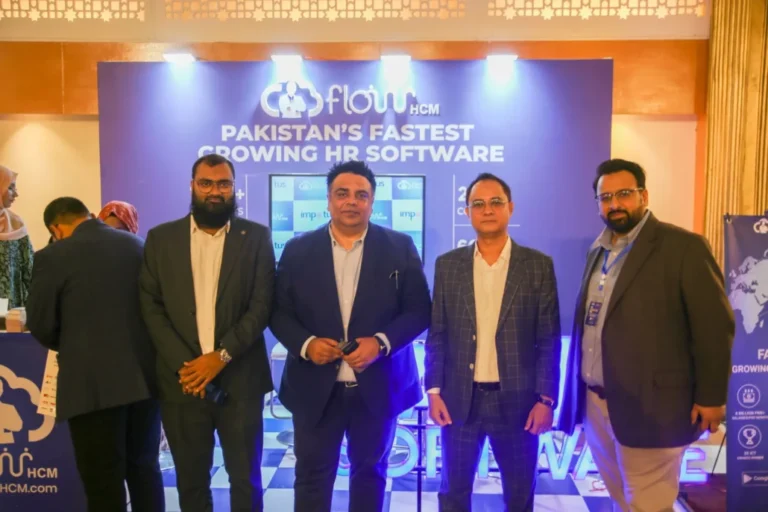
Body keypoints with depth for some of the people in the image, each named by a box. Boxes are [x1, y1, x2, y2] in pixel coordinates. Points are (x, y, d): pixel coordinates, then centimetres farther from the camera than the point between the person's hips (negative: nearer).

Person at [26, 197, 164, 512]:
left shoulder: (53, 256, -6)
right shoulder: (139, 246, 7)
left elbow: (40, 325, -1)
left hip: (93, 382, -5)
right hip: (145, 374, 5)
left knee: (103, 479, 7)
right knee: (144, 467, 19)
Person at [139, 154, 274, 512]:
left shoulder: (256, 237, 1)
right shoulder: (161, 238, 5)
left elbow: (262, 305, -5)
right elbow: (151, 307, 1)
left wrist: (221, 356, -14)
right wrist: (185, 364, -10)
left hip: (239, 379, -1)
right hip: (182, 380, 2)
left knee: (245, 479, 10)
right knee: (191, 480, 15)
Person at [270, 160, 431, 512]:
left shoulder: (400, 247, -1)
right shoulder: (298, 249, 2)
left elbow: (419, 310, -3)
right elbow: (279, 311, 2)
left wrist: (381, 342, -18)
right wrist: (305, 344, -17)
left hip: (378, 386, 0)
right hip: (315, 387, 1)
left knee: (370, 473, 17)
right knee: (312, 476, 11)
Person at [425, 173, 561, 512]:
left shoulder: (539, 265, -1)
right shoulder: (447, 265, 3)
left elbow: (548, 339, -2)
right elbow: (437, 335, 3)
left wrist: (545, 398, -7)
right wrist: (434, 391, -3)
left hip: (517, 399, -1)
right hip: (460, 399, 1)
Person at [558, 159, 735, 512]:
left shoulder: (683, 247, -9)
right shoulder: (597, 251, 11)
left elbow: (715, 328, -10)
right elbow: (587, 322, 11)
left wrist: (711, 397, -9)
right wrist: (576, 390, 10)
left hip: (648, 405, -6)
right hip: (594, 402, 6)